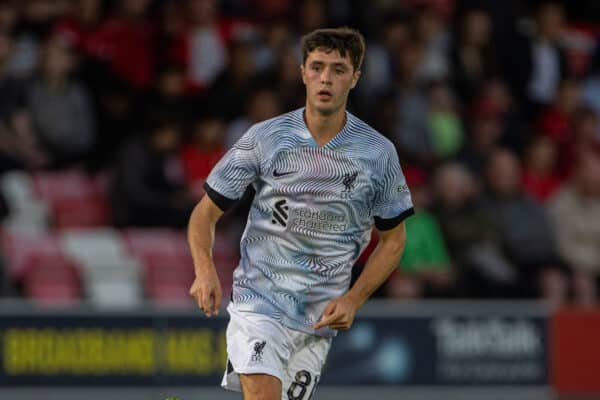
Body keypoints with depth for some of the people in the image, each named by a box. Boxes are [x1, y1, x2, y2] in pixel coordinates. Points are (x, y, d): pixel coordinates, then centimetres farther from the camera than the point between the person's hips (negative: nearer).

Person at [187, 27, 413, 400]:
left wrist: (353, 299, -4)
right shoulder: (264, 138, -4)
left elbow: (393, 238, 10)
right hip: (258, 297, -2)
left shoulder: (379, 153, -1)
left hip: (321, 317, 2)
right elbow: (206, 212, 4)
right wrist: (205, 270, -15)